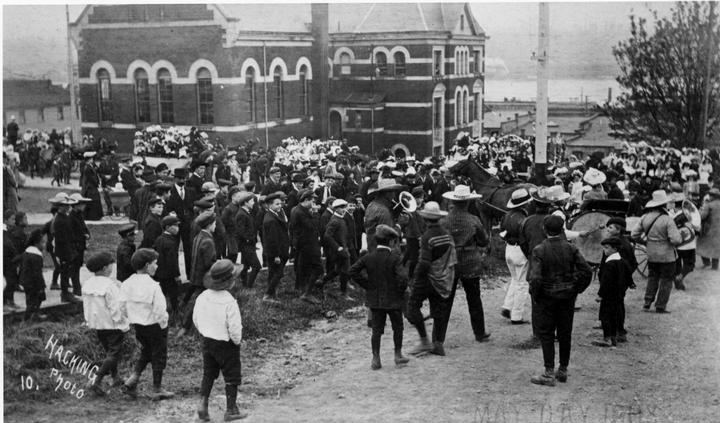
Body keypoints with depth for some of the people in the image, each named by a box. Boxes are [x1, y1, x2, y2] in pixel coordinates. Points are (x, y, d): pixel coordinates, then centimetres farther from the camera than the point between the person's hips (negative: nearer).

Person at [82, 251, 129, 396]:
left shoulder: (87, 285, 2)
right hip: (112, 325, -8)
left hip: (96, 324, 8)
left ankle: (115, 378, 35)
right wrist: (123, 324, -13)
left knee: (109, 351, 23)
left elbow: (86, 307, 11)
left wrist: (90, 322, 21)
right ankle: (97, 381, -10)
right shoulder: (110, 285, -22)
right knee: (114, 354, -1)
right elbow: (115, 308, -21)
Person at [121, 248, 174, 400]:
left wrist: (131, 322, 13)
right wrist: (163, 324, -7)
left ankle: (132, 379, 9)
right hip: (155, 325, -6)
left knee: (145, 354, 24)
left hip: (138, 325, 6)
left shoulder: (127, 284, -3)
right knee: (159, 356, 10)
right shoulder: (152, 285, -23)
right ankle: (157, 389, 19)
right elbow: (160, 309, -24)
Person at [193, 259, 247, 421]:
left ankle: (203, 403, 10)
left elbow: (196, 319, 5)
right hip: (226, 344, -5)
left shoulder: (202, 297, -6)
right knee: (232, 377, 10)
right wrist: (237, 341, -4)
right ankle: (231, 410, 19)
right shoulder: (229, 302, -26)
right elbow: (234, 327, -23)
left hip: (207, 341, 5)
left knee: (208, 374, 20)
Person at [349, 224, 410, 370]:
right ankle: (398, 355, 23)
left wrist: (367, 285, 2)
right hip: (393, 300, -3)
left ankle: (375, 359, 9)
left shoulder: (368, 257, -2)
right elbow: (402, 277, -26)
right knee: (397, 328, 15)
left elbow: (353, 272, -2)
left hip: (375, 300, 3)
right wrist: (401, 290, -7)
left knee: (376, 329, 9)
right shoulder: (395, 258, -15)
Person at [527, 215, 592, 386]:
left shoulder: (539, 250, -14)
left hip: (546, 297, -4)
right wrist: (576, 289, 4)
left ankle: (549, 374, 6)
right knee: (565, 333, 14)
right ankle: (563, 371, 24)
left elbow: (535, 278, -22)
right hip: (567, 297, 4)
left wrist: (535, 295, -7)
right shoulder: (571, 248, -4)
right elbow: (586, 271, -8)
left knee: (546, 334, 5)